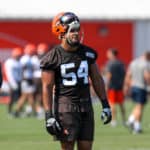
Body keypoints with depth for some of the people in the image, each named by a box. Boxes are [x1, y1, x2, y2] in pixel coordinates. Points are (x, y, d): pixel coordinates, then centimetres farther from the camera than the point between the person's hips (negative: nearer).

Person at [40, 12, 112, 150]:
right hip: (65, 106, -5)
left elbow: (97, 79, 15)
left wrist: (105, 105, 12)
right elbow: (47, 87, -8)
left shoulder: (88, 53, 7)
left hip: (86, 105, 5)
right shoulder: (53, 57, -8)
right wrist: (49, 115, -13)